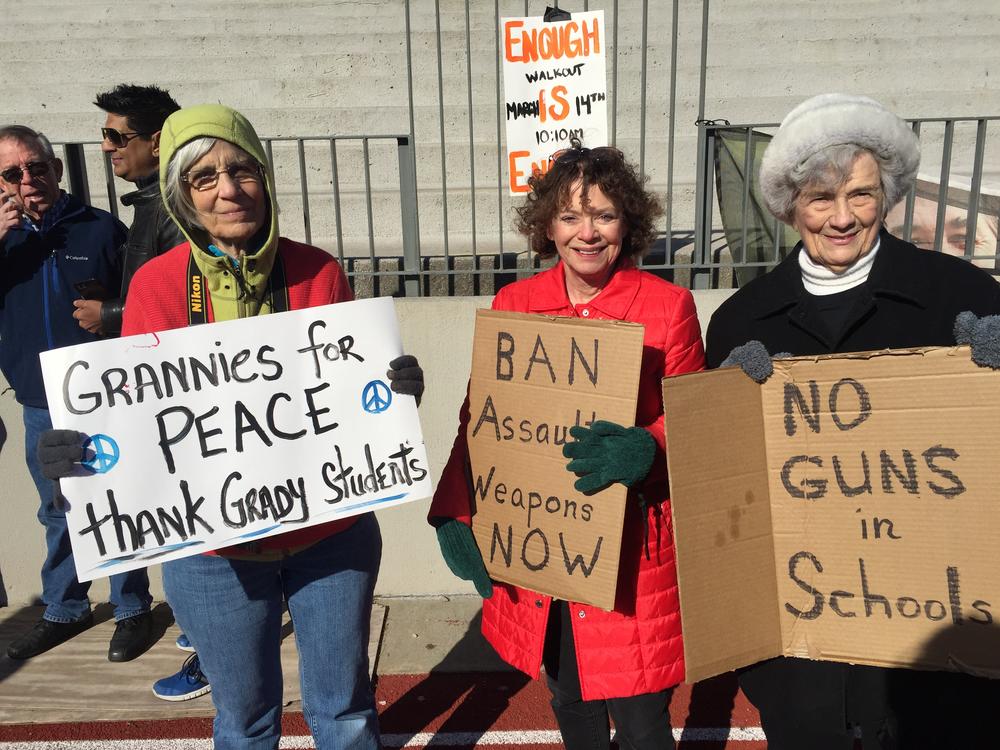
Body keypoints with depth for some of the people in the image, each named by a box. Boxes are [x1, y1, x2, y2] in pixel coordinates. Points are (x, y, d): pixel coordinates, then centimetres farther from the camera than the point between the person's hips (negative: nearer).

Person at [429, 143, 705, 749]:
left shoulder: (668, 306, -7)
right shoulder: (513, 305, 0)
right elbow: (479, 421, 3)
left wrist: (644, 450, -27)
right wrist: (454, 515, -6)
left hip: (630, 546, -3)